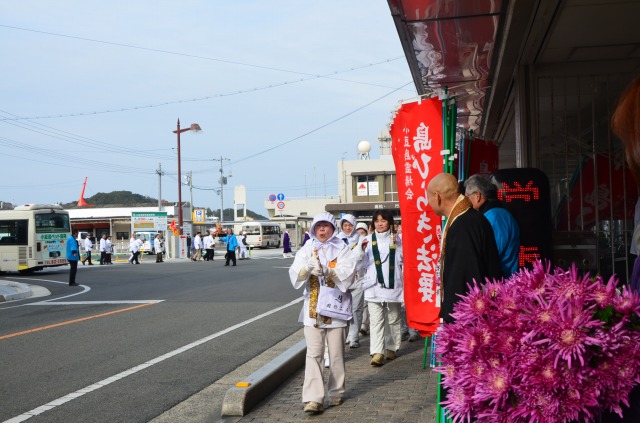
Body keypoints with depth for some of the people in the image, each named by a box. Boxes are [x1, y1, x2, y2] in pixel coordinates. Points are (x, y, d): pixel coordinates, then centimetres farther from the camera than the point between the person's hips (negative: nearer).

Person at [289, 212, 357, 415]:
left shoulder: (342, 249, 3)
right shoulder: (306, 249, 7)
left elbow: (348, 272, -12)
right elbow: (295, 274, -5)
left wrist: (328, 270, -29)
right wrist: (308, 268, -26)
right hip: (313, 308, 1)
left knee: (336, 354, 8)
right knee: (313, 354, -4)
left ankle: (336, 392, 23)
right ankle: (313, 398, -7)